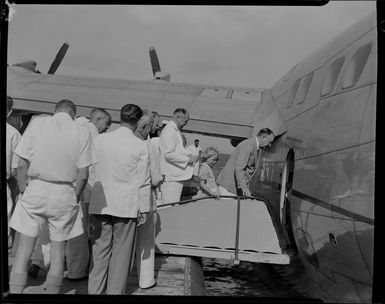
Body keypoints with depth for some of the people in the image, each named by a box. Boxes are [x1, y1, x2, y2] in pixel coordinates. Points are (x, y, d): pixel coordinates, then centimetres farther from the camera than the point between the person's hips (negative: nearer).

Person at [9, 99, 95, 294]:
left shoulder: (37, 123, 2)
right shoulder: (82, 133, 2)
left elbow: (22, 165, -2)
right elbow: (83, 175, -3)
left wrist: (23, 191, 8)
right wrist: (74, 199, 10)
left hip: (35, 189, 0)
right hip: (64, 192, 0)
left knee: (24, 250, 6)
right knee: (58, 252, 12)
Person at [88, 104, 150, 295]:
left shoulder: (99, 139, 2)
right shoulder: (140, 146, -7)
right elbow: (143, 182, -4)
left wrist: (89, 200, 17)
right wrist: (144, 209, 3)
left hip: (100, 205, 3)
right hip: (126, 206, -3)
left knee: (100, 250, 11)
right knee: (121, 253, 8)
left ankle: (94, 291, 18)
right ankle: (115, 291, 16)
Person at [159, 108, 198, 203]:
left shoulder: (175, 131, 19)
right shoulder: (170, 130, -13)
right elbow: (169, 154, -21)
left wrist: (191, 156, 12)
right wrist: (188, 159, -15)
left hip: (176, 176, 10)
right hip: (171, 178, -10)